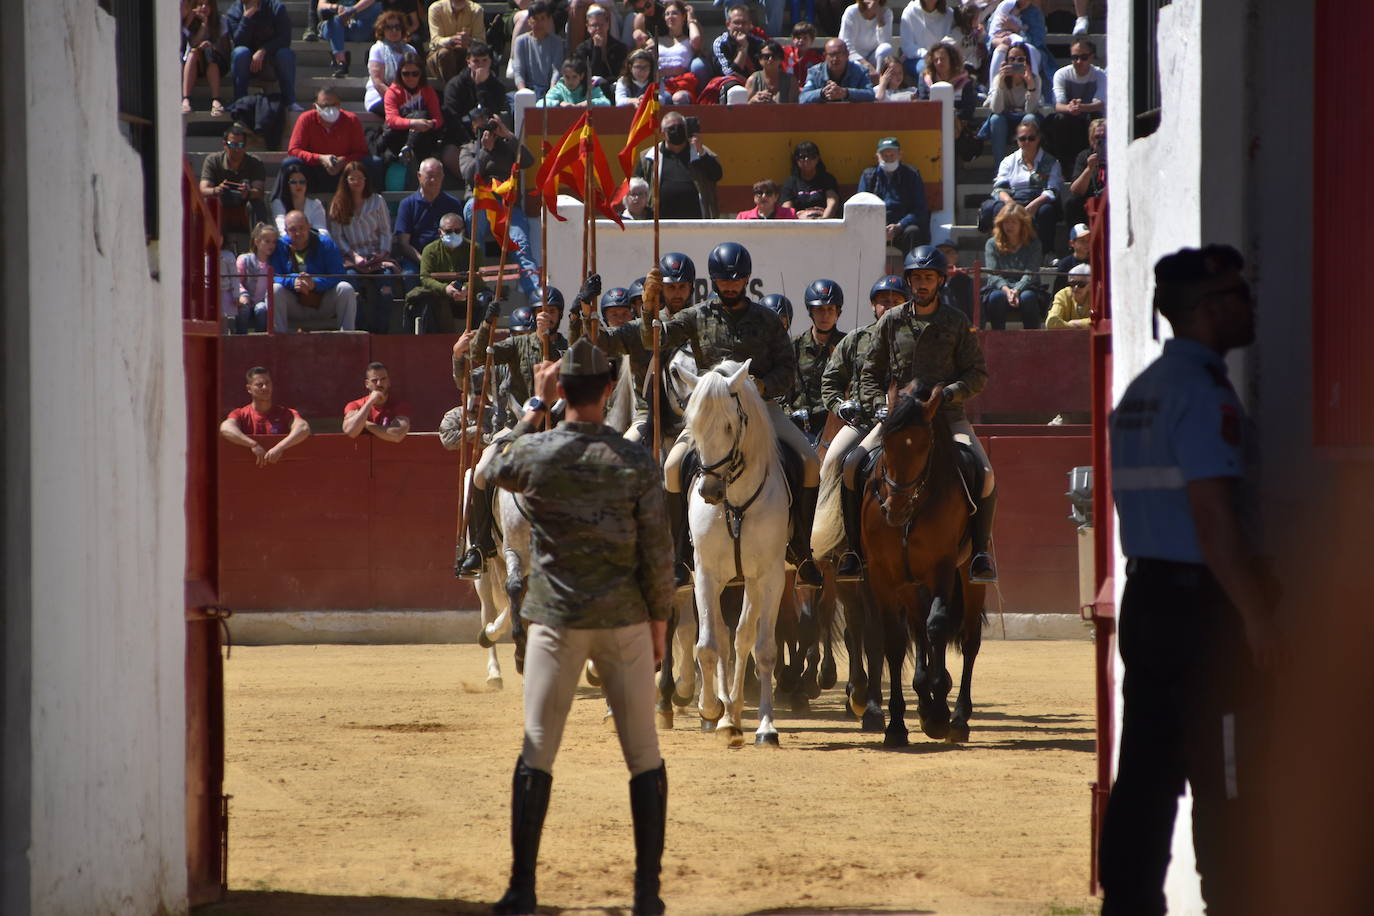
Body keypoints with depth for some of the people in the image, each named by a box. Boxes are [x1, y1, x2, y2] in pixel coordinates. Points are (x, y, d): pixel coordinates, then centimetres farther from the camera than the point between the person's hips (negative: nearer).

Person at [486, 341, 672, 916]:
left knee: (536, 752, 5)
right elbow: (656, 551, -5)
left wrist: (536, 406, 21)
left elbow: (496, 470, 19)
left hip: (557, 620, 0)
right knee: (644, 755, 8)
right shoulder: (635, 460, -7)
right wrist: (659, 619, 7)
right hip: (625, 620, 0)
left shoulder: (533, 452, -6)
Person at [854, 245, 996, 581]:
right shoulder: (890, 323, 9)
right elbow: (869, 374, 12)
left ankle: (980, 551, -9)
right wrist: (882, 404, -6)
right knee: (851, 466, -19)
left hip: (947, 415, -1)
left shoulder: (955, 323, 6)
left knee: (984, 474, -23)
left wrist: (950, 392, -14)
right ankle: (856, 549, -7)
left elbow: (978, 374, 5)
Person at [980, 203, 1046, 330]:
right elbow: (992, 274, -4)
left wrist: (1017, 290, -27)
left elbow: (1030, 274, -8)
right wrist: (1006, 290, -25)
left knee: (1028, 297, -35)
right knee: (996, 297, -34)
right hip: (999, 287, 1)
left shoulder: (1033, 244, 6)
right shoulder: (992, 244, 8)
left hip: (1025, 288, -1)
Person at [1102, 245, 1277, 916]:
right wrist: (1257, 614, -18)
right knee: (1227, 784, -5)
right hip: (1200, 604, -9)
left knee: (1146, 773, 10)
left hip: (1144, 599, 9)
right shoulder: (1203, 393, -14)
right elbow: (1213, 516, -20)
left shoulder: (1139, 391, 15)